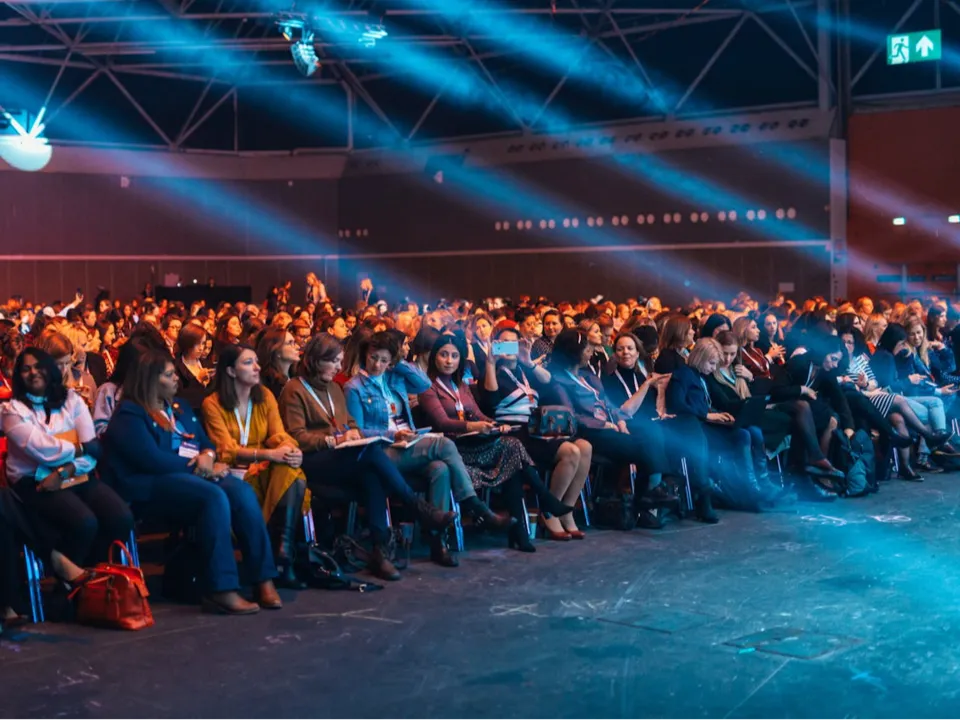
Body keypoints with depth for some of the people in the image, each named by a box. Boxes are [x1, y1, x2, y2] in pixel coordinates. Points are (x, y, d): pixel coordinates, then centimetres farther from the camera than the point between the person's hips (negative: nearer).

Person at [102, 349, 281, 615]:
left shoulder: (179, 406, 22)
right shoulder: (128, 416, -2)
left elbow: (207, 443, 22)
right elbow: (153, 460, -14)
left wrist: (208, 457, -3)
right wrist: (198, 465, -9)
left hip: (195, 474, 7)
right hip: (150, 487, -7)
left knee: (242, 491, -23)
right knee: (214, 497, -34)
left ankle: (263, 580, -26)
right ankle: (221, 590, -34)